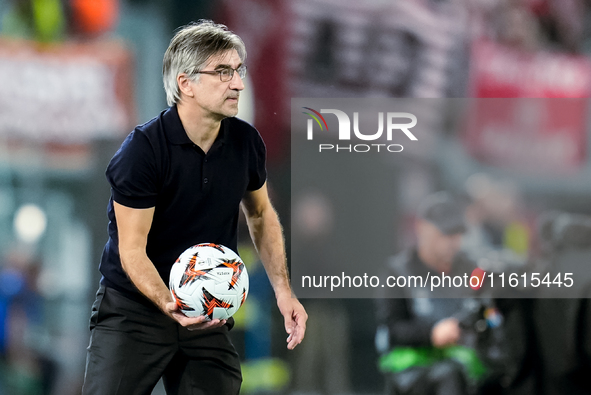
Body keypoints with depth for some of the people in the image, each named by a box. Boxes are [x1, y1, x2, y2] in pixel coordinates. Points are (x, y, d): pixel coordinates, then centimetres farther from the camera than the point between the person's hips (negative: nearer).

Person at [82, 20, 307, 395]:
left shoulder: (246, 142, -1)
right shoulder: (143, 149, -17)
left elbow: (260, 214, 17)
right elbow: (132, 250, -18)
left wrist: (283, 290, 7)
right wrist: (170, 305, -35)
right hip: (133, 309, -4)